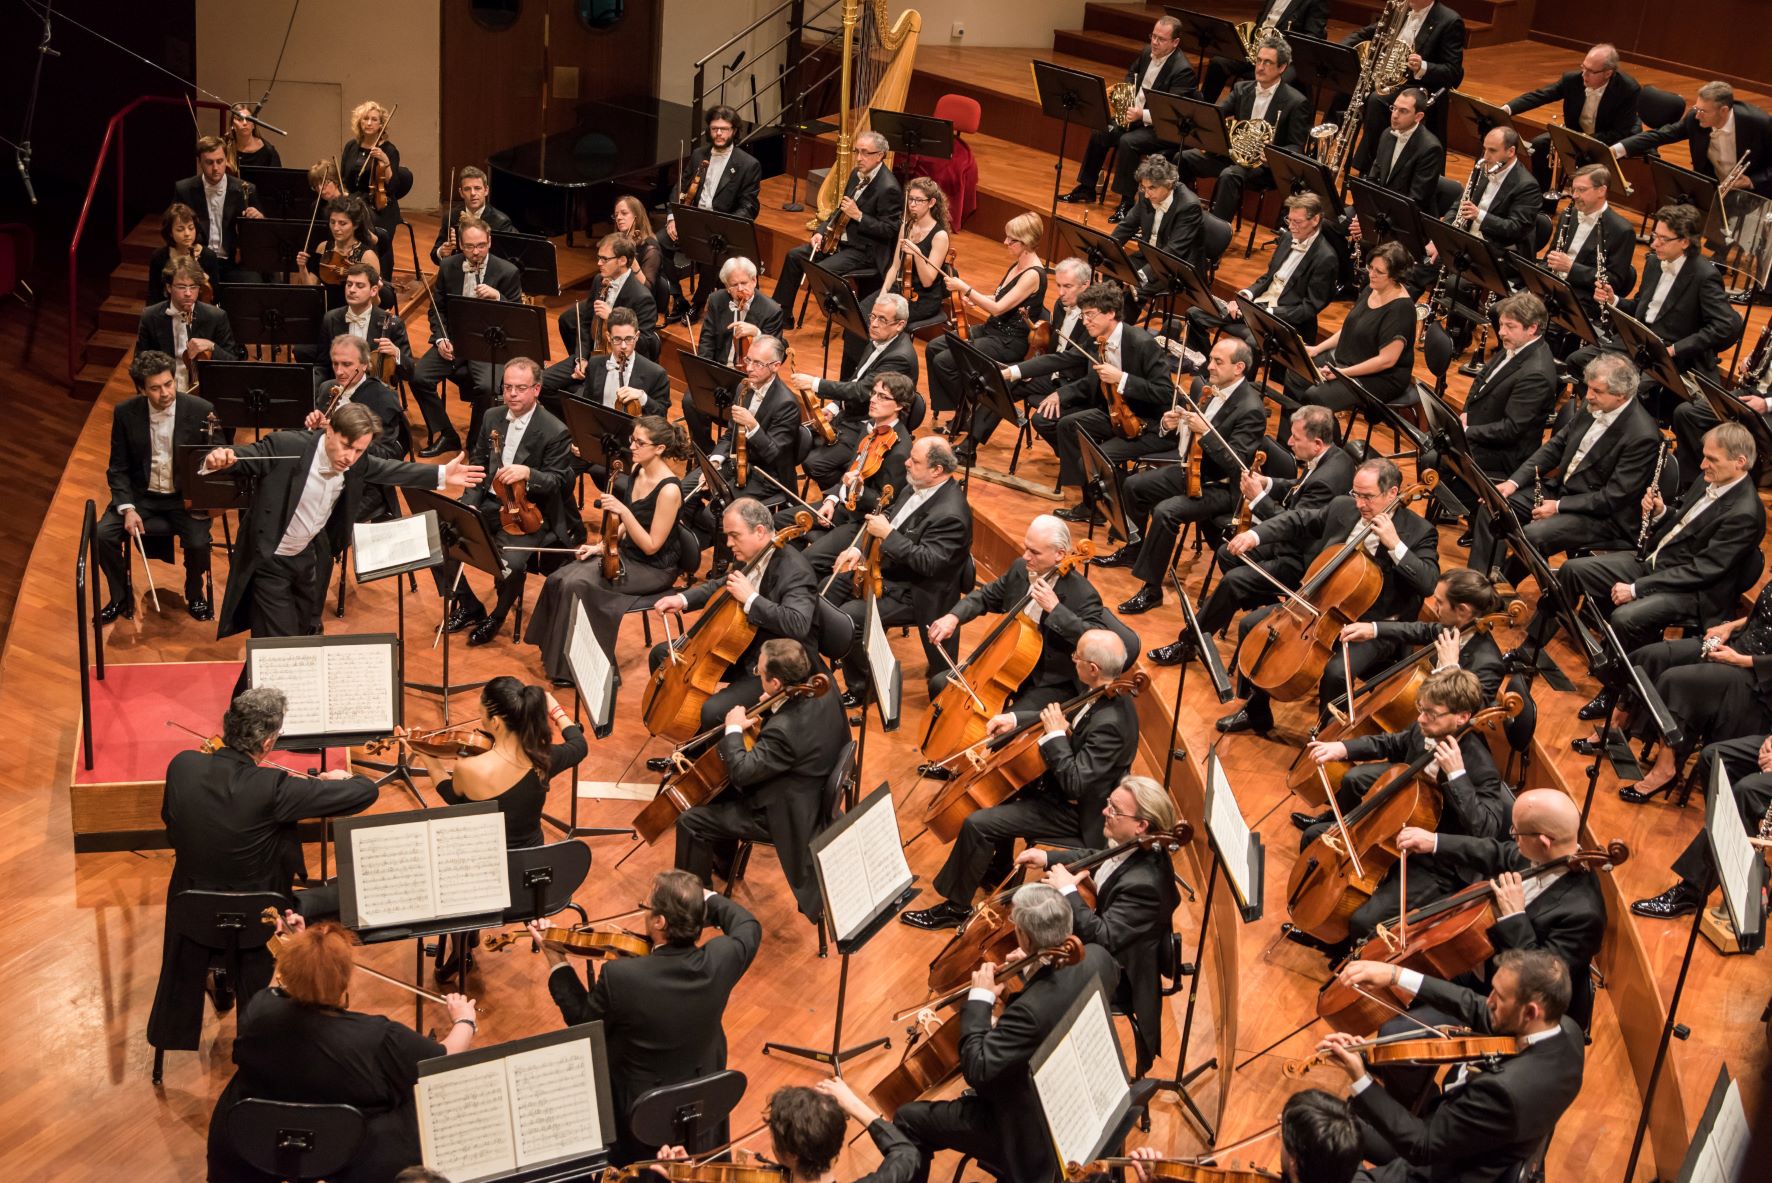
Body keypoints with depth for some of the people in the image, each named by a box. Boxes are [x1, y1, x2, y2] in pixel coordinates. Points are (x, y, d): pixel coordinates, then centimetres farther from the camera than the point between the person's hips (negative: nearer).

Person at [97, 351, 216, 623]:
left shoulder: (201, 411, -13)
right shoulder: (126, 414, -7)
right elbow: (118, 469, 0)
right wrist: (127, 508, -15)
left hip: (186, 497, -2)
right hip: (142, 495, 2)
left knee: (198, 542, -28)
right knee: (103, 535, -19)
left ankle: (195, 594, 5)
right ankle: (120, 598, 6)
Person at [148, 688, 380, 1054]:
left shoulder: (182, 766, -17)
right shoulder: (273, 789, -31)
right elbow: (365, 792, -27)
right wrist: (340, 778, -3)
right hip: (255, 923, -5)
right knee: (340, 896, 19)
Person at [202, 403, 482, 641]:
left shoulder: (355, 463, -10)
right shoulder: (285, 446, -27)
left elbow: (388, 470, 6)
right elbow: (240, 457, -24)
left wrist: (441, 476, 1)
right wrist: (216, 459, -47)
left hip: (311, 557, 6)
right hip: (270, 563, -6)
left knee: (307, 636, 22)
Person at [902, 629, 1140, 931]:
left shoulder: (1110, 724, -35)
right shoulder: (1108, 694, -6)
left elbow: (1074, 783, -36)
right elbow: (1066, 718, 12)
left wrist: (1055, 734, -29)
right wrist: (1014, 719, -1)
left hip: (1077, 813, -10)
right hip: (1067, 791, 10)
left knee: (977, 824, -13)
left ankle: (955, 908, 4)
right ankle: (999, 868, 40)